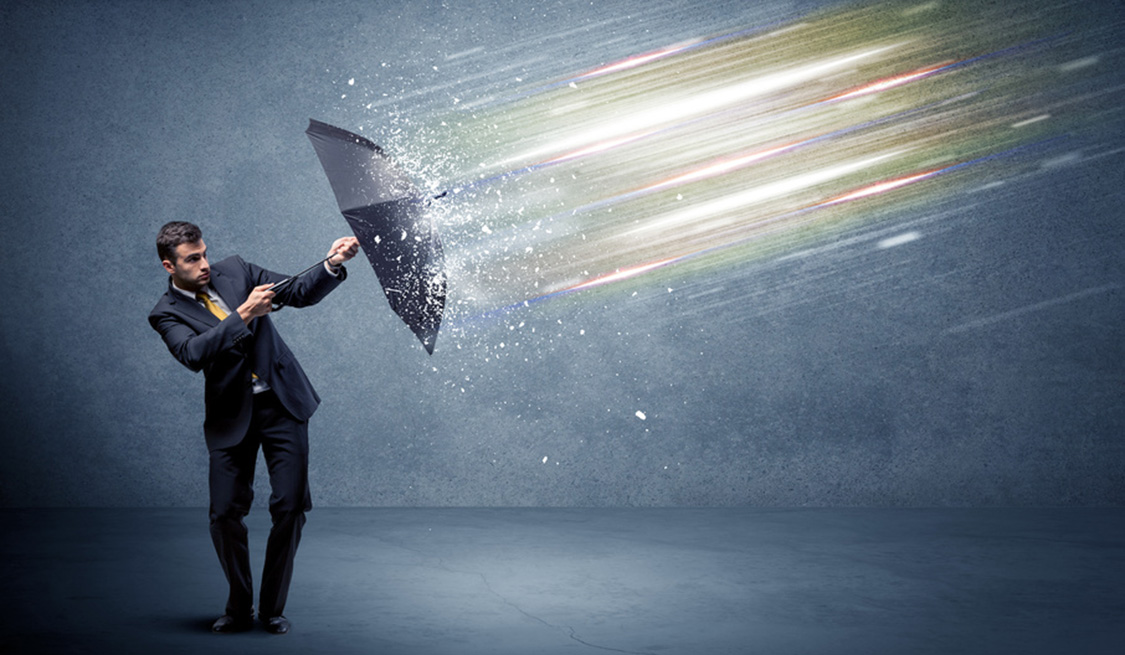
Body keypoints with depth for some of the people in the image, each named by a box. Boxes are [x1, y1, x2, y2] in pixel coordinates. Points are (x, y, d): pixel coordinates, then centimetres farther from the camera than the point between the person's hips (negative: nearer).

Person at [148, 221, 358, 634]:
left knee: (290, 508, -3)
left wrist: (332, 266, -14)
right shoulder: (167, 314, -3)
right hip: (231, 416, -1)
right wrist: (243, 314, -30)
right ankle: (239, 609, 19)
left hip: (282, 403, 1)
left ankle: (272, 609, 12)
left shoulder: (235, 270, 4)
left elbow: (299, 294, 3)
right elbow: (193, 354, -23)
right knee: (225, 514, -3)